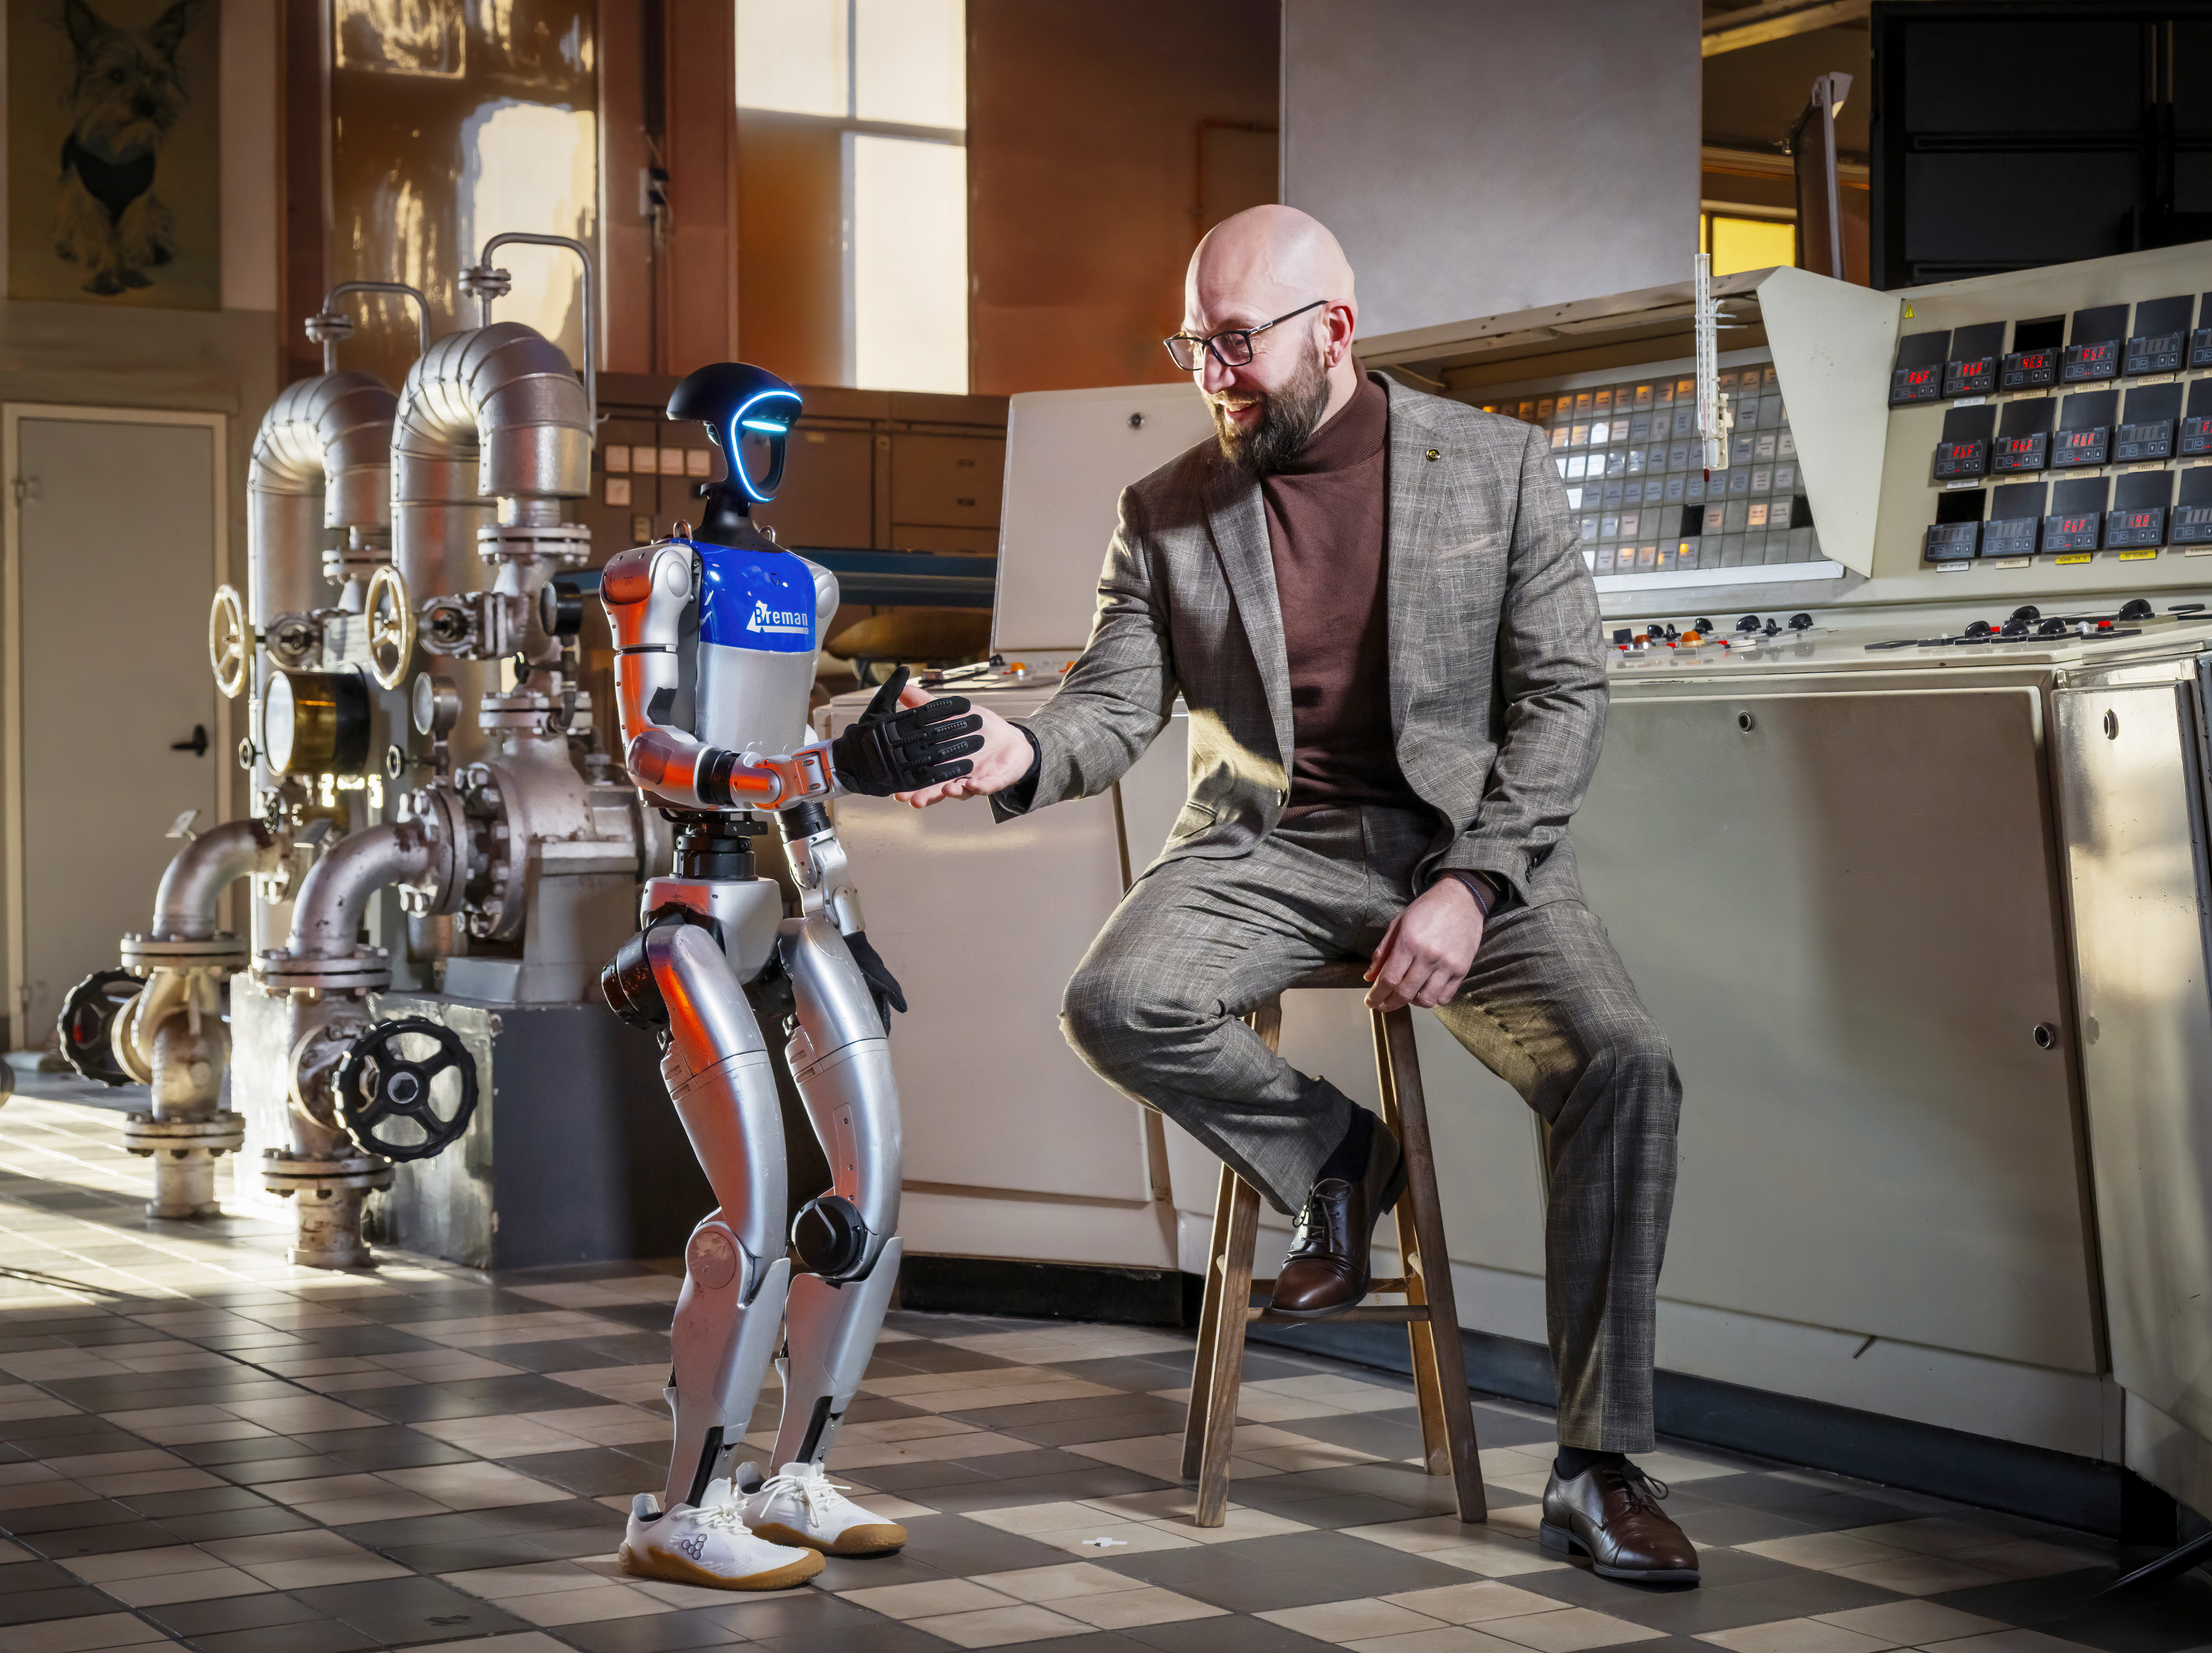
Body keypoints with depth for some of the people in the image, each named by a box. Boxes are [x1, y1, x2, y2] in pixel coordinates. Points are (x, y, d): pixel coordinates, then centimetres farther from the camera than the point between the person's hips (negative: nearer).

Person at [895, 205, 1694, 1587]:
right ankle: (1333, 1156, 2)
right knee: (1116, 1007, -29)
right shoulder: (1169, 511, 6)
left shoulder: (1497, 467, 1)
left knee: (1625, 1070, -25)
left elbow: (1565, 693, -1)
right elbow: (1118, 703, 3)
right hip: (1267, 846, 1)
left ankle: (1601, 1469, -12)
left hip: (1467, 842, -1)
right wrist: (1023, 751, -23)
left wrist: (1471, 883, -14)